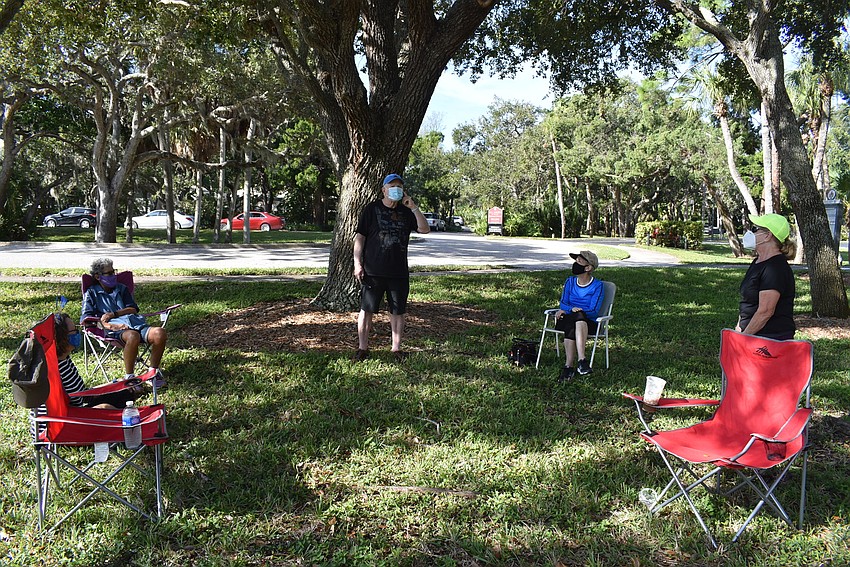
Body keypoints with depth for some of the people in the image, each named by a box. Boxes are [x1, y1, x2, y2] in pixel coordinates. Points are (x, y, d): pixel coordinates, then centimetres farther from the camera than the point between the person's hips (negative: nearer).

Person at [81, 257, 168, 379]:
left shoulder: (122, 288, 31)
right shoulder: (92, 293, 19)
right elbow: (85, 318, 5)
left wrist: (113, 314, 0)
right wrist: (109, 325, -11)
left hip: (135, 323, 4)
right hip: (115, 328, -4)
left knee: (160, 333, -30)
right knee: (133, 336, -42)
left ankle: (153, 371, -15)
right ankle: (129, 377, -29)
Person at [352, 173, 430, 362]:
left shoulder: (406, 212, 10)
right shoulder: (371, 209, 1)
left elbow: (425, 229, 0)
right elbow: (360, 237, 0)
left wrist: (413, 208, -9)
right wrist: (357, 264, -7)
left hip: (399, 272, 3)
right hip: (373, 270, -3)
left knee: (398, 311, 8)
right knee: (367, 309, 2)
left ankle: (396, 348, 20)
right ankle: (362, 348, 13)